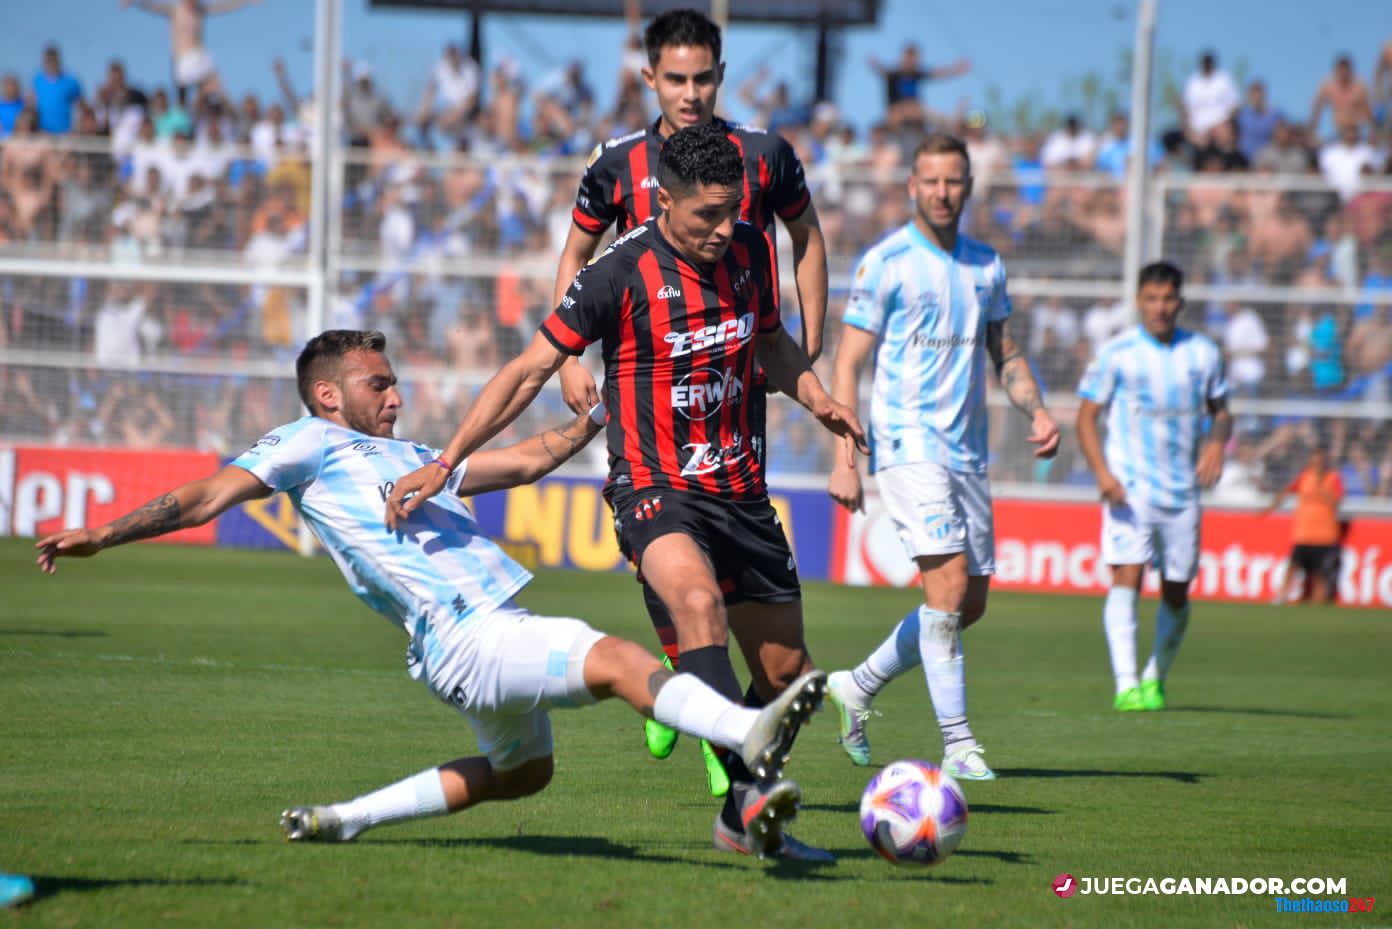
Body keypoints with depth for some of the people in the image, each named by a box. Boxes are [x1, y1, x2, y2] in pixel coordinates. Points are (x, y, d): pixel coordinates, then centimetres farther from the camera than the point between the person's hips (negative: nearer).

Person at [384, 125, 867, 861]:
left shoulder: (749, 251, 2)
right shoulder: (622, 274, -15)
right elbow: (528, 371, -10)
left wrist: (817, 399, 3)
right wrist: (444, 463, -14)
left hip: (740, 488, 6)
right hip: (656, 488, -6)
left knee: (787, 672, 9)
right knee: (698, 599, -36)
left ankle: (743, 820, 30)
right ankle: (752, 791, -47)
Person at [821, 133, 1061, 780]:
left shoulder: (986, 266, 12)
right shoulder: (885, 263, -5)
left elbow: (1004, 352, 23)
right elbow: (848, 364, -5)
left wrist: (1036, 411, 4)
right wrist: (846, 458, -13)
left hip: (967, 453, 7)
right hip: (907, 443, -7)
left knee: (970, 604, 7)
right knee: (948, 586, -17)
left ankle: (858, 686, 26)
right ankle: (957, 744, -13)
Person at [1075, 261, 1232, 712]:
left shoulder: (1203, 352, 6)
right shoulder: (1116, 353, -3)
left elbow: (1220, 410, 18)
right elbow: (1087, 417, -1)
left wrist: (1216, 443, -5)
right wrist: (1102, 472, -15)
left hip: (1183, 489, 3)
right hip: (1130, 486, -3)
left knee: (1176, 593, 8)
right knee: (1127, 576, -19)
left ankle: (1155, 679, 30)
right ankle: (1126, 686, -22)